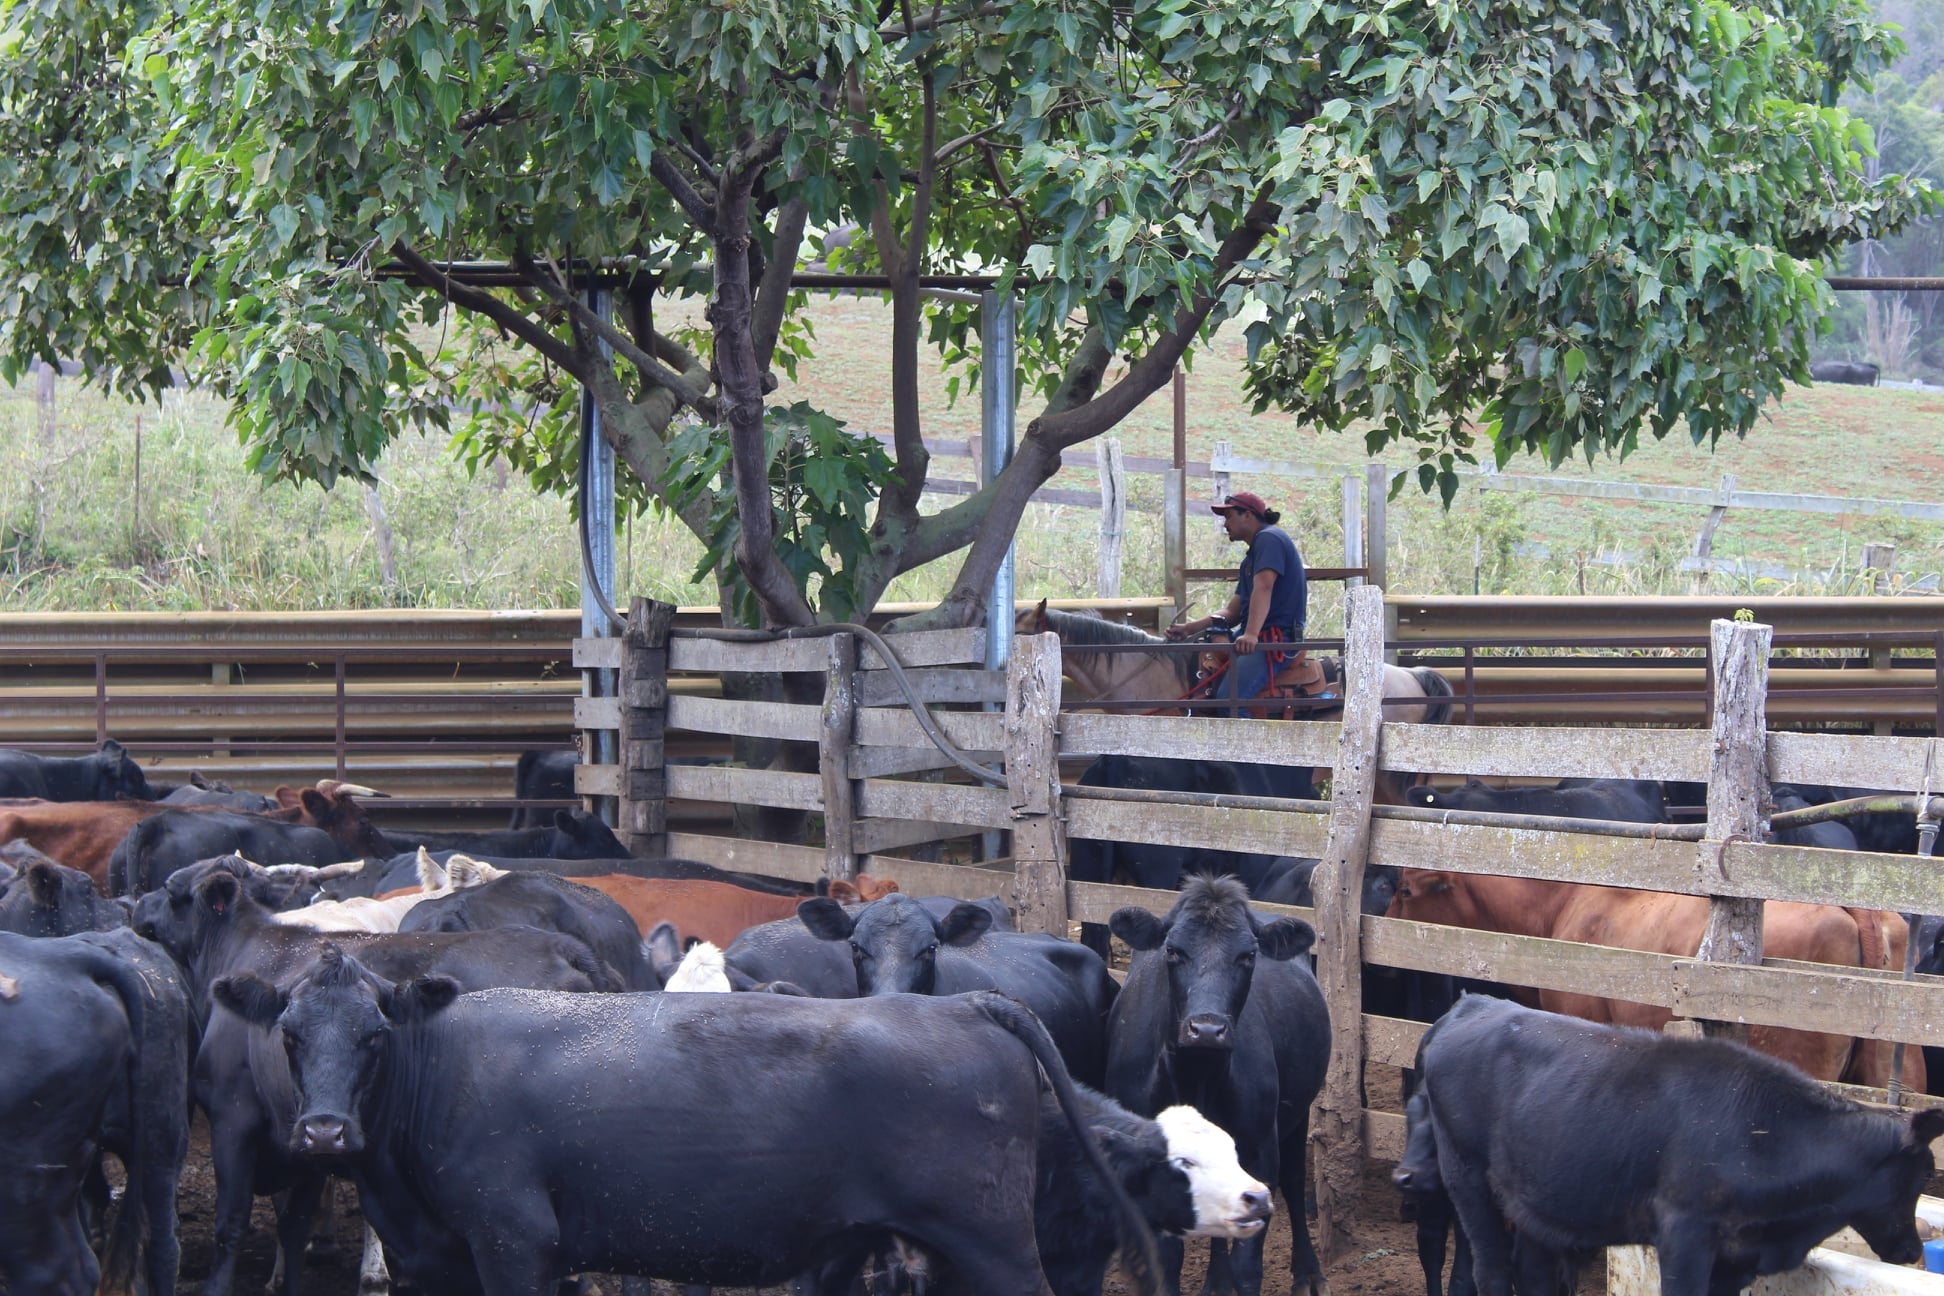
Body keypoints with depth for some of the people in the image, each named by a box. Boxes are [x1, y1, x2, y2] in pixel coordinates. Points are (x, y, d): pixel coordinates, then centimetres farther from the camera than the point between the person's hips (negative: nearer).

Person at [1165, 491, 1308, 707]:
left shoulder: (1269, 539, -8)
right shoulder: (1251, 557, 25)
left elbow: (1263, 587, -25)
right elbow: (1233, 612, 21)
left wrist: (1251, 634, -38)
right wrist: (1189, 628, 8)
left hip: (1277, 636, -11)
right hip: (1258, 638, 11)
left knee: (1227, 698, -26)